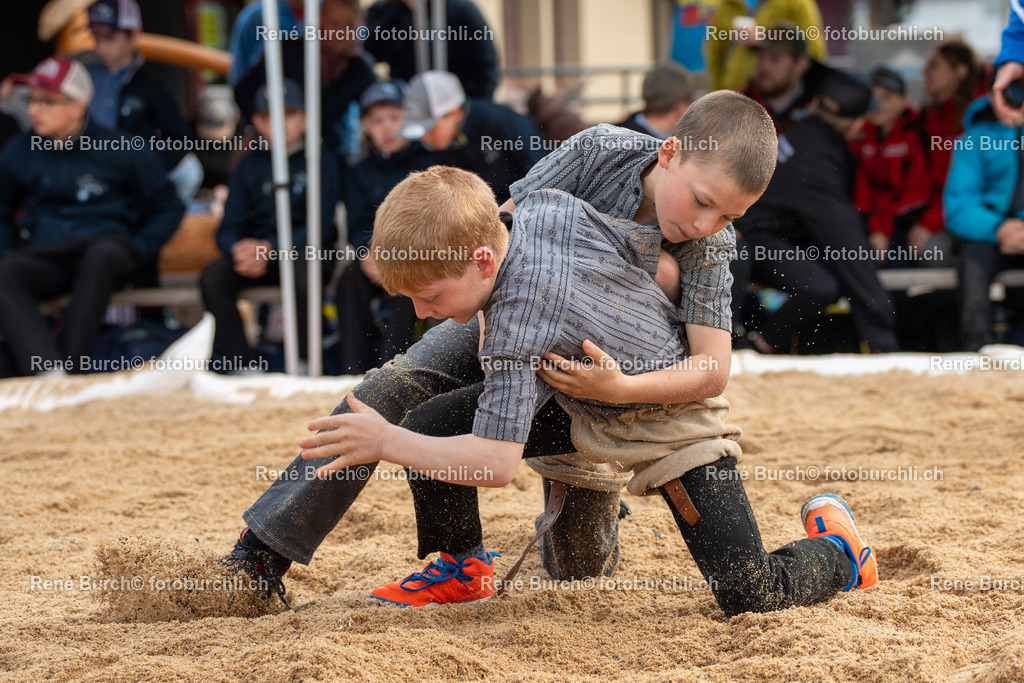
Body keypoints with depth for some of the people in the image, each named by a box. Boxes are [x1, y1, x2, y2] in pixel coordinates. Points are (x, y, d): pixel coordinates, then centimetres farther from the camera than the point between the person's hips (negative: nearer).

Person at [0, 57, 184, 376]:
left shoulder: (119, 151, -1)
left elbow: (169, 208, 8)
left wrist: (138, 251, -6)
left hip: (106, 248, -2)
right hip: (45, 259, 2)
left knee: (103, 253, -40)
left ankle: (70, 367, -42)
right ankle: (48, 372, -51)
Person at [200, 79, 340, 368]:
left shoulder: (321, 163, 3)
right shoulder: (249, 166, 14)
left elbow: (322, 227, -6)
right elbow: (228, 227, 9)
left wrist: (269, 250, -19)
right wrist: (239, 249, -17)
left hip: (305, 252, -4)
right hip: (253, 250, 4)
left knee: (303, 271, -39)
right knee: (212, 277, -26)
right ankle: (243, 366, -26)